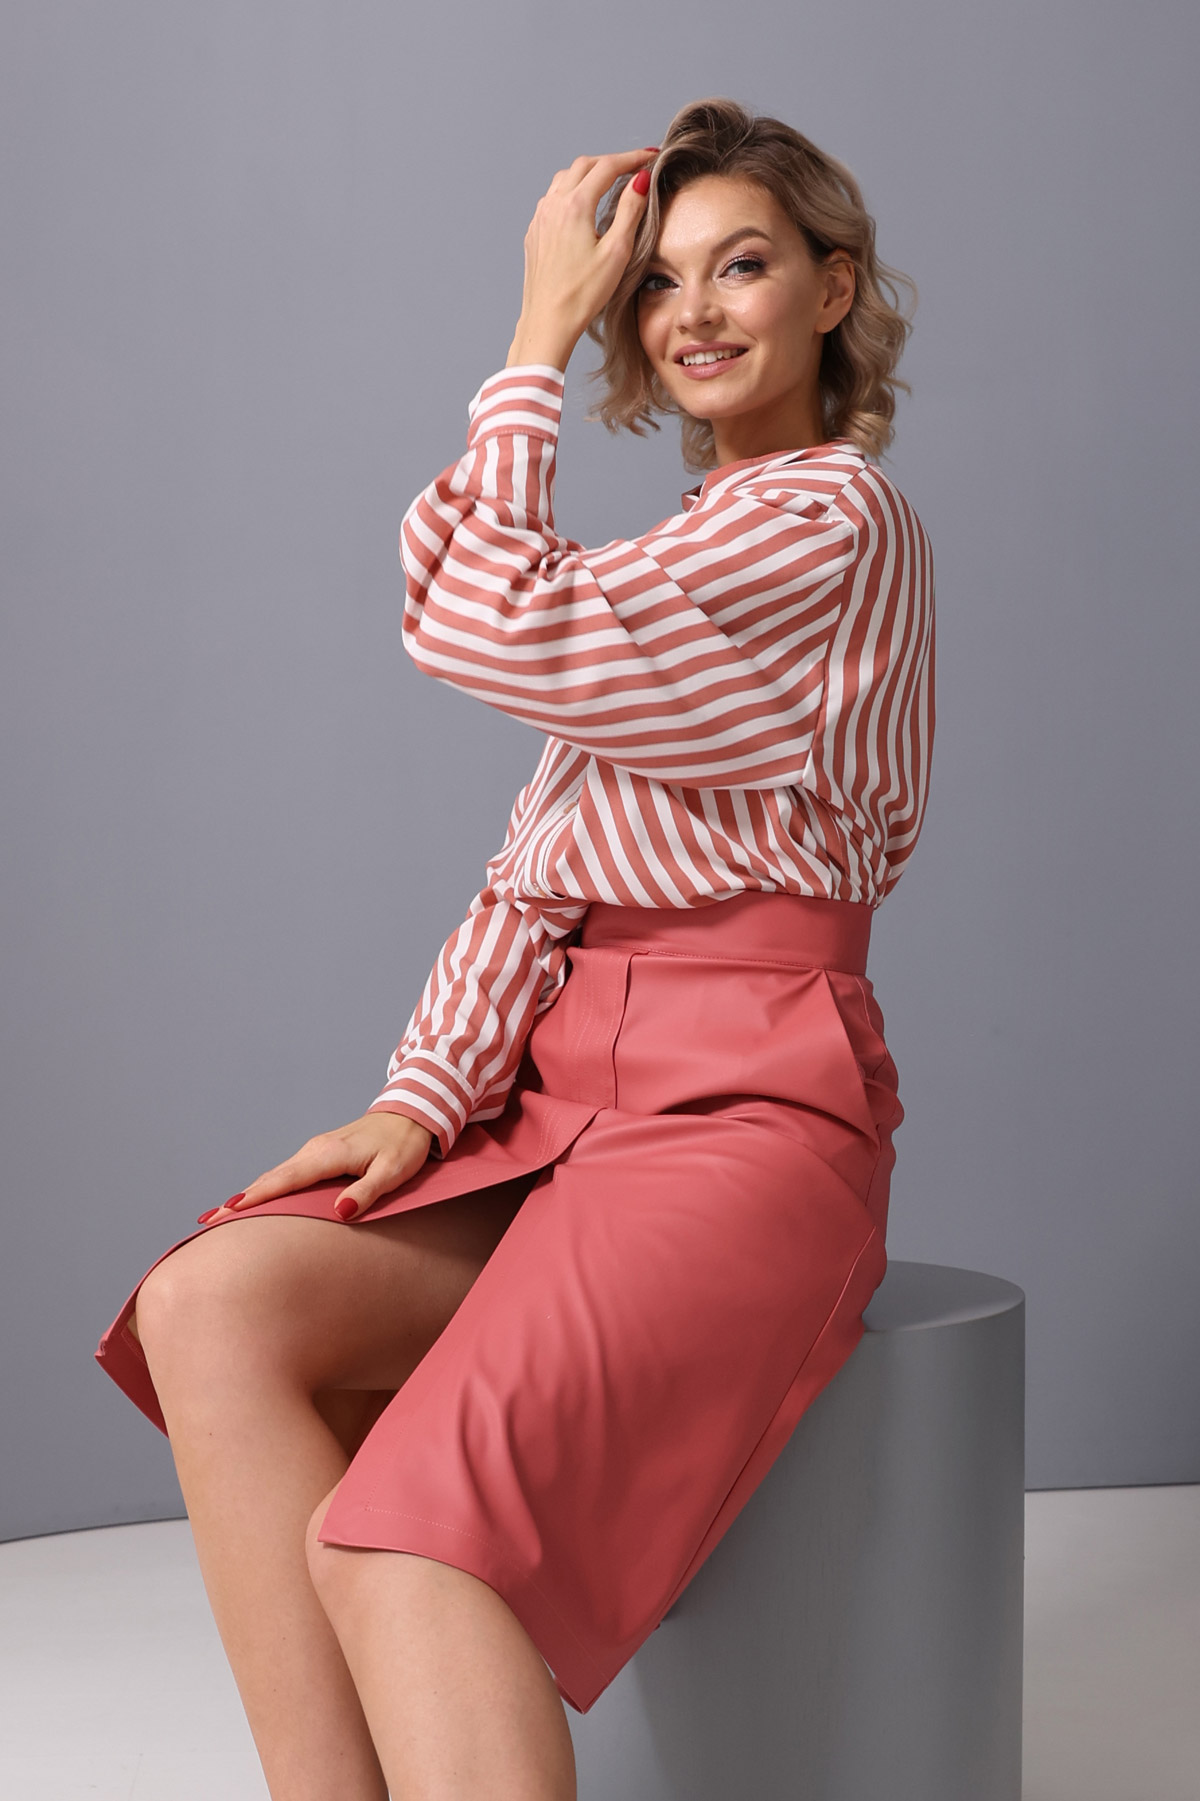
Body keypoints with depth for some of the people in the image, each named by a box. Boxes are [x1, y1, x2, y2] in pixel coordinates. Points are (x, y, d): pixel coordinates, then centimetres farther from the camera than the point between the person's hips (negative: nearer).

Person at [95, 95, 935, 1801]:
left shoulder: (832, 515, -4)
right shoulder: (681, 561, 24)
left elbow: (478, 619, -13)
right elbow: (535, 874, 14)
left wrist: (537, 342, -1)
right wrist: (429, 1095, -1)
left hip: (747, 1109, -8)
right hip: (575, 1098, 8)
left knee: (405, 1535, -30)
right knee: (210, 1302, -17)